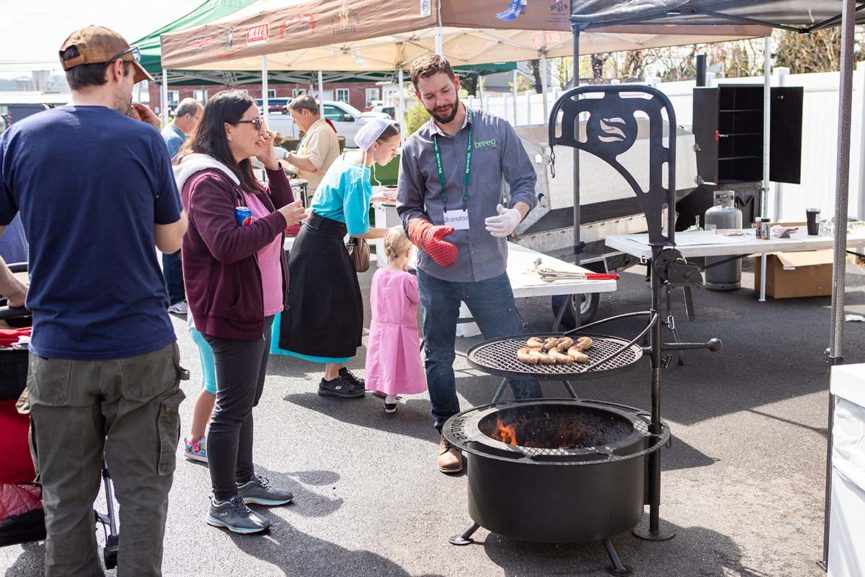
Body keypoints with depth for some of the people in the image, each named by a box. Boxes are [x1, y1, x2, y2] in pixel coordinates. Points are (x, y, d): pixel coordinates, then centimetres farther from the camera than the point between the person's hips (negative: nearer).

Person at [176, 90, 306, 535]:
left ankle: (244, 480, 32)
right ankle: (223, 503, 9)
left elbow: (282, 210, 14)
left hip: (257, 307, 10)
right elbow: (226, 244, -29)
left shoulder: (240, 175, 14)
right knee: (232, 406, -2)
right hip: (230, 312, -10)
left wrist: (273, 165, 2)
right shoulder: (208, 180, -18)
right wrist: (279, 220, -19)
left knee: (245, 401, 19)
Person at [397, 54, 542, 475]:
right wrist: (425, 233, -10)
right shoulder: (416, 147, 5)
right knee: (438, 357, 11)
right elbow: (408, 207, 12)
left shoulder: (496, 130, 1)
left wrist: (515, 213, -19)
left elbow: (525, 182, 4)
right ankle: (448, 436, 27)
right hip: (436, 270, 2)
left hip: (487, 267, -2)